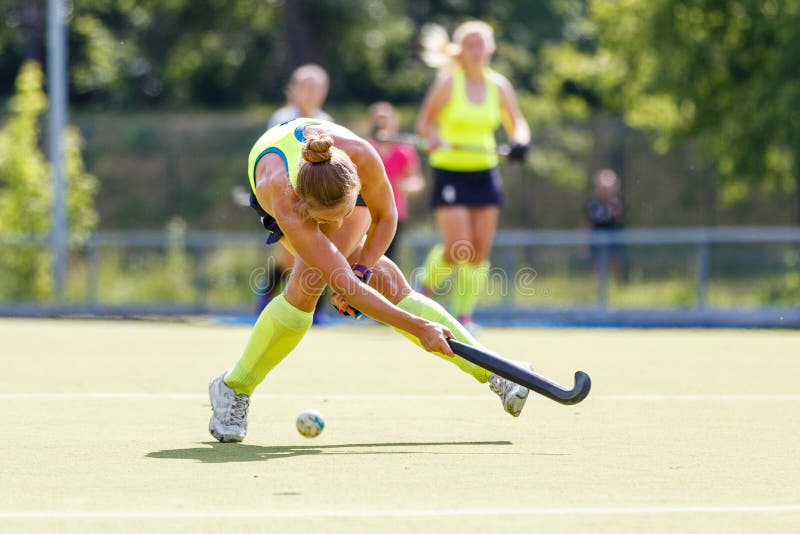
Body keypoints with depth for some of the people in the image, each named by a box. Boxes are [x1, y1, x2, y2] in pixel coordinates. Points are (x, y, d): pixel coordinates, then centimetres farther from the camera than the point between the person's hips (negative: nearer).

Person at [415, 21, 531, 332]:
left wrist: (519, 141, -12)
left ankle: (464, 313, 11)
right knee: (458, 249, -13)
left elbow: (516, 124, 11)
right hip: (450, 173, -4)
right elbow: (424, 122, -2)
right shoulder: (448, 83, -7)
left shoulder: (499, 85, 4)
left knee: (480, 252, -1)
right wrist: (432, 137, -24)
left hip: (485, 174, 4)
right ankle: (427, 283, 17)